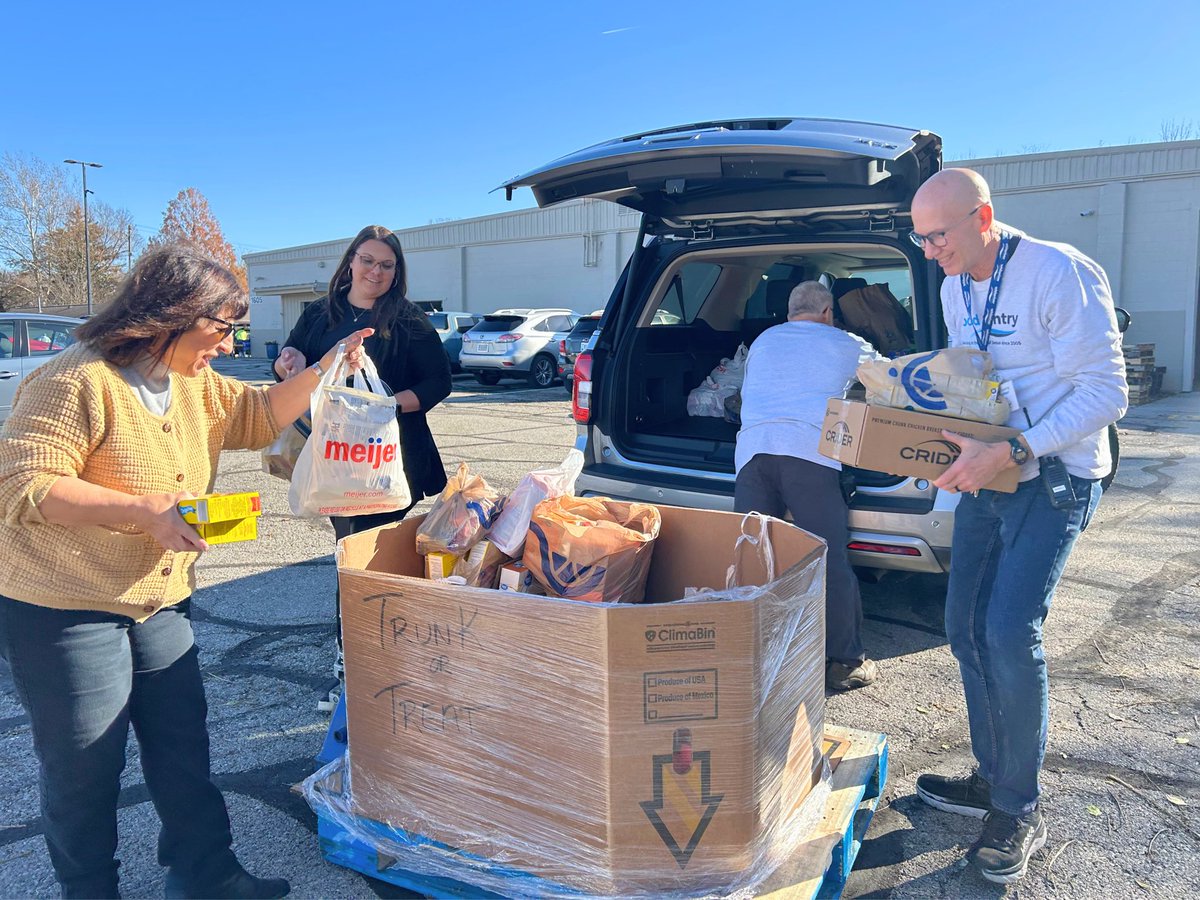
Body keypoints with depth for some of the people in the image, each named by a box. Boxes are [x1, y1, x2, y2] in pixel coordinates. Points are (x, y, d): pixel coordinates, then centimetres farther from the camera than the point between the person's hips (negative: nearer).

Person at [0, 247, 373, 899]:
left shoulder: (196, 385, 6)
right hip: (62, 609, -7)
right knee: (84, 769, 8)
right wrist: (144, 509, -27)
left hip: (161, 602, 8)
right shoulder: (78, 381, -19)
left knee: (183, 745, 14)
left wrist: (324, 368, -1)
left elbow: (261, 417, 13)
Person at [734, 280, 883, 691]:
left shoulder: (762, 341, 27)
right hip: (809, 452, -3)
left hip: (752, 449, 4)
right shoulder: (845, 345, 18)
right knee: (831, 561, 0)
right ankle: (845, 662, 6)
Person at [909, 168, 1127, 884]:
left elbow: (1106, 394, -19)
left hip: (1054, 476, -8)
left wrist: (1010, 452, -27)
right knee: (966, 628, 8)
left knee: (1010, 632, -14)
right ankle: (993, 780, 25)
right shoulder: (956, 287, 7)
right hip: (988, 474, 8)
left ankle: (1020, 811, 5)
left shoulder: (1061, 275, -18)